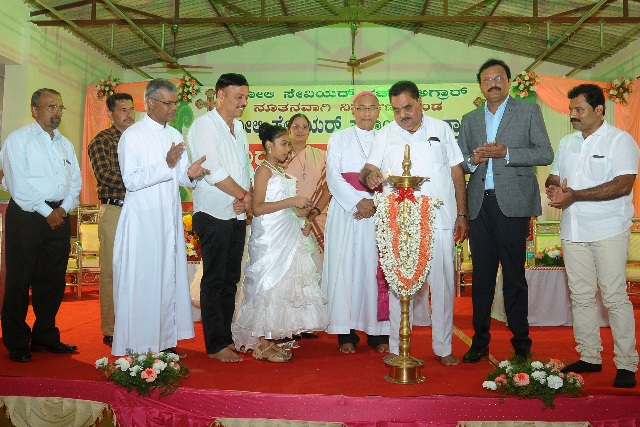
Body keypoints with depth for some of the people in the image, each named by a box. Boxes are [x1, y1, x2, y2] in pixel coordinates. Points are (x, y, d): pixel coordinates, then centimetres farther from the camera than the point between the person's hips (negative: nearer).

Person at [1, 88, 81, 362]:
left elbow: (76, 181, 13)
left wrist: (63, 209, -3)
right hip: (26, 216, -5)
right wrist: (46, 212, -12)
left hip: (59, 217, 6)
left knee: (53, 281, 9)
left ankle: (45, 337, 22)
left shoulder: (65, 144, 17)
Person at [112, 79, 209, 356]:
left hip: (170, 218, 6)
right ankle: (138, 346, 11)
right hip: (143, 220, -6)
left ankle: (164, 340, 21)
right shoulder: (132, 135, -7)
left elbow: (181, 177, 12)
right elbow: (131, 180, -15)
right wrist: (167, 165, -23)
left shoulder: (174, 135, 12)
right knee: (141, 281, 0)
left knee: (169, 278, 10)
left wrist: (190, 173, -11)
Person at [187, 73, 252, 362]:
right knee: (215, 280, -1)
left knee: (231, 279, 12)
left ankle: (226, 336, 23)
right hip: (214, 215, -7)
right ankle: (216, 345, 8)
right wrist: (245, 196, -10)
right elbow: (213, 172, -17)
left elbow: (246, 167, 14)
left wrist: (247, 197, -5)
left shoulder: (238, 128, 17)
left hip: (238, 215, 7)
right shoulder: (204, 125, -7)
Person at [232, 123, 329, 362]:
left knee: (282, 286, 10)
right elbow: (258, 208, -18)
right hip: (269, 237, -9)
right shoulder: (264, 170, -9)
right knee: (268, 285, -6)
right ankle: (262, 346, 2)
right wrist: (291, 202, -20)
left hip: (286, 235, 9)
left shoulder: (281, 171, 17)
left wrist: (301, 218, 7)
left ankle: (270, 340, 19)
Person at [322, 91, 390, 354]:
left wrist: (375, 203, -12)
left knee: (376, 269, 0)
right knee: (344, 268, -3)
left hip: (378, 214, 1)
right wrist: (358, 202, -13)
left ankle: (378, 332, 6)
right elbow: (333, 175, 0)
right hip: (346, 212, -1)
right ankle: (346, 332, 3)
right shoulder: (339, 139, 12)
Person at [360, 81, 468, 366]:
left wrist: (462, 214, 5)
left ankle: (443, 348, 19)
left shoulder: (442, 130, 9)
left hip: (440, 220, 0)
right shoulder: (385, 135, 9)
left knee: (442, 283, 4)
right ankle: (396, 348, 16)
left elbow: (457, 173, 10)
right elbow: (368, 170, 2)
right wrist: (370, 176, -23)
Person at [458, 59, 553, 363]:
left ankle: (521, 343, 14)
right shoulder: (470, 120, 18)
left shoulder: (529, 111, 8)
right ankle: (480, 341, 16)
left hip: (512, 203, -3)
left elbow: (545, 154, -1)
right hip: (479, 204, 3)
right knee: (481, 275, 7)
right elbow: (458, 162, 16)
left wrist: (506, 152, -13)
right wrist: (472, 160, -6)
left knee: (514, 275, 1)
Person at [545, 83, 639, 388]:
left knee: (615, 297, -3)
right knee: (581, 296, 9)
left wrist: (574, 195, -20)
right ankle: (589, 357, 19)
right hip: (573, 231, 6)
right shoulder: (567, 143, 16)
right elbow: (554, 177, 20)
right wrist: (553, 188, -5)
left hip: (608, 231, -6)